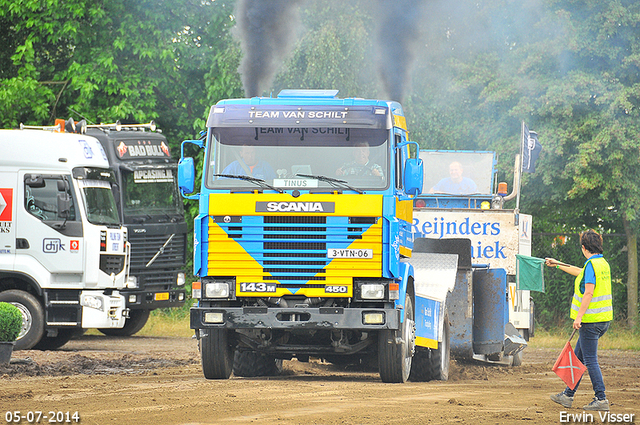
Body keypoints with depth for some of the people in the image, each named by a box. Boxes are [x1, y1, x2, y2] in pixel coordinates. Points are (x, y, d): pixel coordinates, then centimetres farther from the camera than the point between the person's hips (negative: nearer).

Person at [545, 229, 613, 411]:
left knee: (590, 360, -6)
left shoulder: (592, 265, -15)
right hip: (604, 319, 9)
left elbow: (589, 293, -23)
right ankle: (567, 396, 24)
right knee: (578, 357, 17)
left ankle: (601, 399, -9)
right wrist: (557, 264, 43)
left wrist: (579, 317, -21)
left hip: (591, 321, -9)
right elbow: (579, 272, 32)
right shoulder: (603, 264, 14)